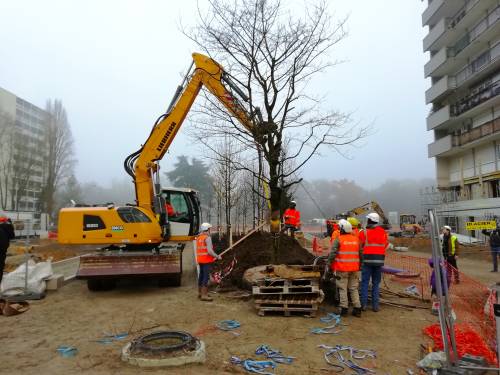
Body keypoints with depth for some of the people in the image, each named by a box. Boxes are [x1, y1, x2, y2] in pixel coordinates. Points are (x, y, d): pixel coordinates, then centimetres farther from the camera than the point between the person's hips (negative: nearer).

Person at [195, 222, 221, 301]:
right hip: (207, 260, -9)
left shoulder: (198, 238, 12)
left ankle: (200, 293, 25)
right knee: (206, 277, -7)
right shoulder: (208, 238, -15)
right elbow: (209, 251, -23)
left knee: (201, 276, 16)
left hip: (200, 260, 9)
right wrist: (217, 256, -9)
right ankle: (204, 295, -6)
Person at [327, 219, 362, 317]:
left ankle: (344, 309, 5)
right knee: (354, 289, 13)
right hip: (354, 268, 5)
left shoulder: (338, 240, -9)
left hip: (342, 268, -5)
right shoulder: (356, 239, 7)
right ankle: (357, 309, 14)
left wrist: (330, 265, -2)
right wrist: (359, 266, 21)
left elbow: (332, 254, -12)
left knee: (343, 289, 4)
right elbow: (360, 254, 13)